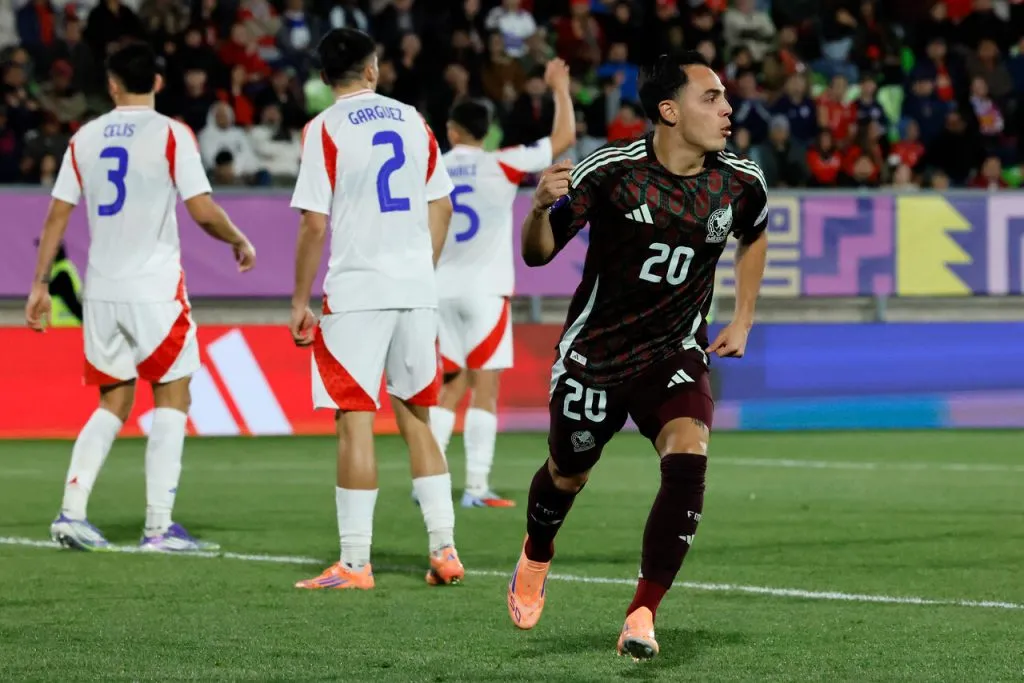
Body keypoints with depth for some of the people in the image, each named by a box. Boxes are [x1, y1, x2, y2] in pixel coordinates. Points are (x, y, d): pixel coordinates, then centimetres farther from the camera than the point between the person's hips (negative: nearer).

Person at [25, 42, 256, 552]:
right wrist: (240, 242, 7)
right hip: (155, 288, -4)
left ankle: (71, 512, 3)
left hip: (101, 290, 5)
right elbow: (203, 211, -11)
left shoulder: (85, 138, 7)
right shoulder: (171, 135, -6)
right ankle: (159, 527, -2)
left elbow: (56, 217, 8)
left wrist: (40, 285, 14)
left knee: (114, 402, 15)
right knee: (172, 399, 4)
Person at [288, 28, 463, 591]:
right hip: (416, 290, 5)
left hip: (356, 292, -5)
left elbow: (314, 225, -10)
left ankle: (354, 564, -5)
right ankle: (444, 550, 12)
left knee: (355, 423, -4)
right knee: (416, 419, 15)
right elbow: (440, 207, 14)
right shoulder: (412, 121, 10)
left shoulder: (324, 129, -5)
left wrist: (300, 301, -3)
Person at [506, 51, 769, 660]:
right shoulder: (611, 171, -18)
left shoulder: (741, 183, -7)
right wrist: (541, 207, -32)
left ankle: (642, 616, -20)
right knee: (568, 476, 17)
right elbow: (539, 254, -11)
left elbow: (754, 237, 18)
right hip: (594, 352, -2)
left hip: (676, 355, 2)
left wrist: (743, 321, 13)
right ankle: (535, 558, 53)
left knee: (688, 458, -26)